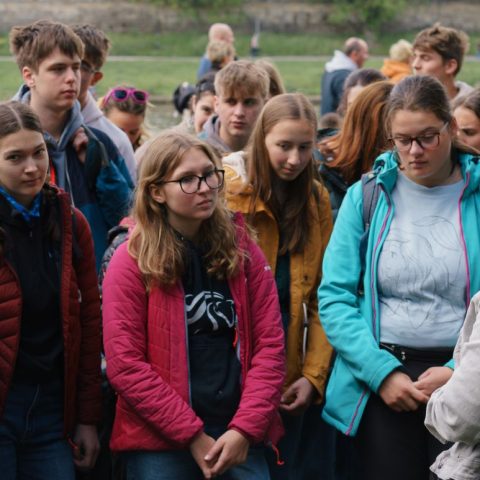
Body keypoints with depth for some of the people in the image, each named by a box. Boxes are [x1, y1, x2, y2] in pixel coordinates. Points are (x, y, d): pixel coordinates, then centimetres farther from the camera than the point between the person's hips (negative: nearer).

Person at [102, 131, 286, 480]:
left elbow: (270, 343, 2)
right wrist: (192, 435, -12)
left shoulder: (243, 250, 6)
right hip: (159, 441, -2)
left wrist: (244, 429, -9)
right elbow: (124, 364, -8)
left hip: (239, 437, 2)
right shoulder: (132, 262, -3)